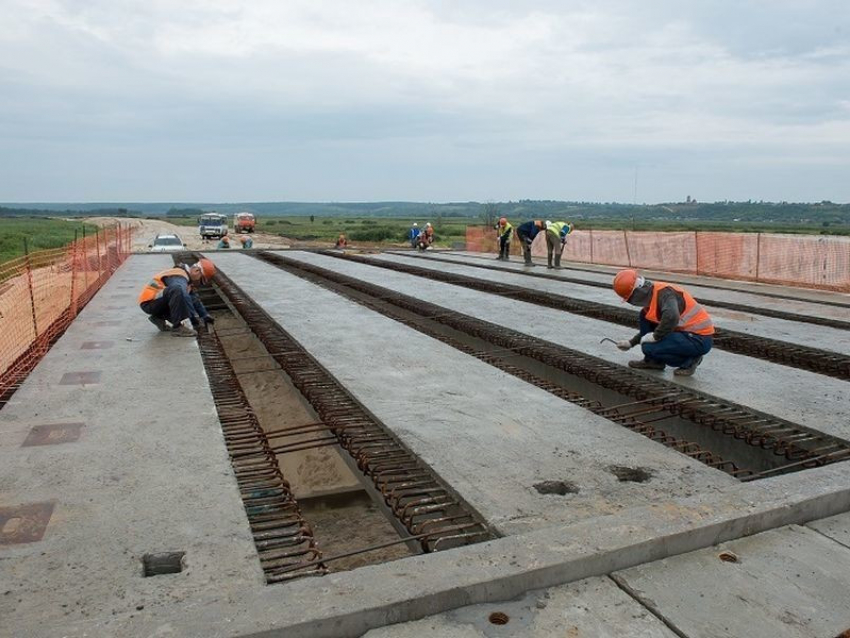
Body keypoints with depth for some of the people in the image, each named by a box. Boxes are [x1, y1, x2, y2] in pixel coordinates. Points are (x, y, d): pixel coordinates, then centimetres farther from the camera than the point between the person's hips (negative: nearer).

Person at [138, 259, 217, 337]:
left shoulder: (187, 279, 12)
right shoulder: (179, 276, -19)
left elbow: (195, 300, 19)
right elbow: (184, 297, -34)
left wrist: (206, 316, 11)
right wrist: (194, 319, -33)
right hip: (148, 302, -10)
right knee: (177, 289, -34)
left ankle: (159, 317, 12)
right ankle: (177, 328, -30)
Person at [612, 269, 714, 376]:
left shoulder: (663, 292, -21)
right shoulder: (651, 296, 9)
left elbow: (671, 317, -41)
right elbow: (651, 326, 24)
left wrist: (655, 336, -26)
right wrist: (631, 342, 23)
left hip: (700, 339, -10)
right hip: (684, 332, 10)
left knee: (649, 348, -20)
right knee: (644, 316, 8)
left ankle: (690, 360, -1)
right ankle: (653, 361, 13)